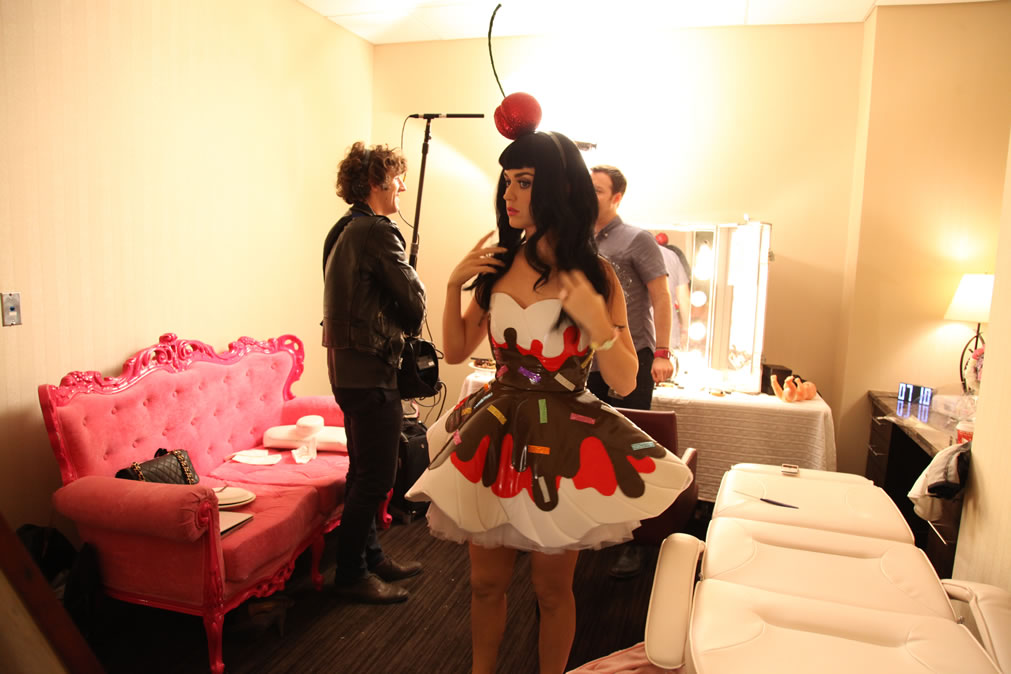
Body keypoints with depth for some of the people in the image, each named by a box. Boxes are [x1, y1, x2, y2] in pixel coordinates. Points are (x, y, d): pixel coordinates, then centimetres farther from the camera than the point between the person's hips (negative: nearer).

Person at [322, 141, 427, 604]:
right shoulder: (376, 231, -15)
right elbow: (413, 298, -14)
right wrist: (410, 324, 6)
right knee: (376, 475, -1)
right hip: (369, 369, -10)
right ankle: (351, 574, 11)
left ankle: (371, 557, 31)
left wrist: (396, 322, 9)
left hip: (345, 363, 10)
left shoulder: (342, 231, 14)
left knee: (365, 470, 18)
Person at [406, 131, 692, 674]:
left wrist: (596, 320, -24)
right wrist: (454, 286, -4)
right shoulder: (499, 263, 2)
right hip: (493, 436, 4)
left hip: (560, 444, -3)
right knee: (485, 581, 16)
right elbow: (456, 351, 9)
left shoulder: (594, 276, -9)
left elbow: (624, 383, -9)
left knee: (552, 588, 13)